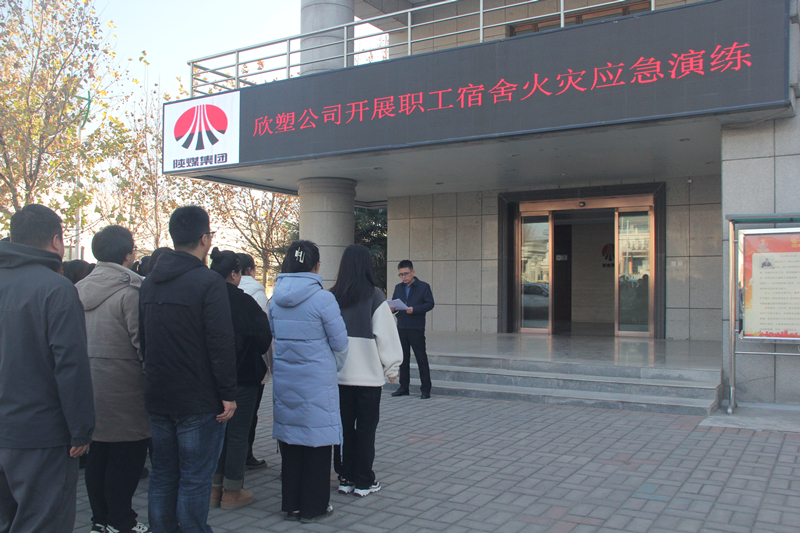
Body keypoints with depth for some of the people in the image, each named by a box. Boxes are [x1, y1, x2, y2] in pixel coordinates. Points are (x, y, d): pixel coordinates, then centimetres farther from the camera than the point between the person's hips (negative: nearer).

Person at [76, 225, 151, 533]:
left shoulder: (80, 290, 7)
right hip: (124, 389, -8)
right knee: (126, 456, 4)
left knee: (97, 455, 16)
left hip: (90, 387, 8)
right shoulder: (130, 291, -16)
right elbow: (143, 342, -19)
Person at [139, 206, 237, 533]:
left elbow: (142, 340, 17)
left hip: (158, 398, 7)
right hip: (199, 400, -7)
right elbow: (221, 344, -19)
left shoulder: (149, 283, 10)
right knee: (195, 480, 1)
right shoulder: (208, 282, -15)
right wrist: (228, 394, -12)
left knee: (162, 477, 16)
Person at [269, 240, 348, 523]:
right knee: (316, 440, 6)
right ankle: (313, 507, 16)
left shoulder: (276, 298, 1)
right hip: (316, 382, -5)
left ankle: (291, 504, 25)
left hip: (284, 379, 5)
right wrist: (333, 368, 11)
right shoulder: (322, 298, -14)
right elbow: (340, 343, -7)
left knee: (289, 440, 14)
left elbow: (274, 336, 12)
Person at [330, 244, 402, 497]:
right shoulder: (374, 296, -10)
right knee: (366, 428, 7)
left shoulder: (333, 296, 0)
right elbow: (386, 334, -8)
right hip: (368, 374, -3)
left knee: (345, 426, 13)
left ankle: (345, 477, 20)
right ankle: (363, 481, 13)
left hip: (339, 373, 3)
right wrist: (392, 367, 3)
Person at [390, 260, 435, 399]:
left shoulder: (423, 287, -1)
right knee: (403, 359, 10)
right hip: (401, 328, 5)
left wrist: (414, 309, -21)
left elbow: (430, 304, -8)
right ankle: (404, 387, 19)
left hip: (416, 328, -5)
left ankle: (425, 389, 3)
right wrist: (392, 308, -7)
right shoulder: (398, 288, 16)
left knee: (421, 359, -2)